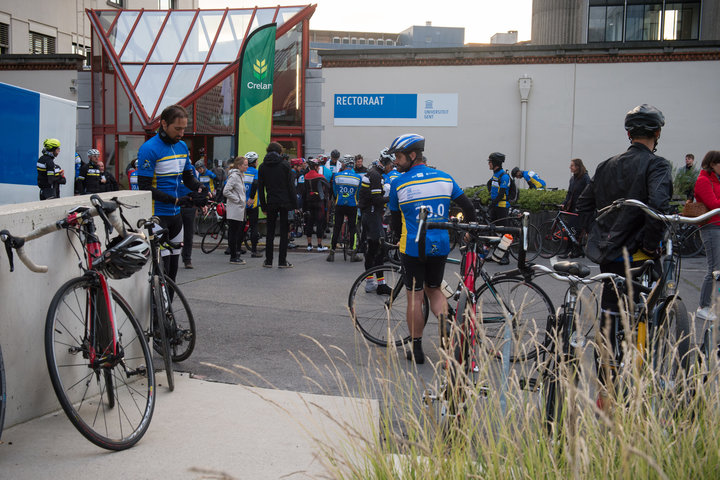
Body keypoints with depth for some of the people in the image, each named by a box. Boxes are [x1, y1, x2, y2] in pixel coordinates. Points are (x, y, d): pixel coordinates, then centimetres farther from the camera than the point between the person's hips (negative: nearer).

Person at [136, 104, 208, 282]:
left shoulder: (182, 146, 9)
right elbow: (144, 187, -17)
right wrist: (177, 200, -22)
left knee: (173, 265, 12)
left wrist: (200, 188, -4)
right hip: (156, 215, -8)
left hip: (175, 215, 8)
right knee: (161, 269, -9)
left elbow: (188, 176, 19)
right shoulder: (149, 149, -14)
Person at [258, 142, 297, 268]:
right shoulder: (285, 164, -2)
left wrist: (263, 206, 11)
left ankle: (268, 261, 10)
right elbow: (290, 185, -5)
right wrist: (293, 204, -2)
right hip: (285, 202, -2)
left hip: (271, 203, 2)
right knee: (284, 232, 3)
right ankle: (282, 261, 3)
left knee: (270, 232, 10)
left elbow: (260, 188, 6)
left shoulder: (262, 167, 7)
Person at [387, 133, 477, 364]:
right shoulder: (444, 178, 3)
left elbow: (396, 221, 5)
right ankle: (444, 318, -6)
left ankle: (416, 348, 11)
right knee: (434, 289, 22)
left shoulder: (399, 184, -5)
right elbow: (468, 208, 5)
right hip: (440, 247, 3)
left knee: (415, 298, 5)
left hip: (413, 248, -3)